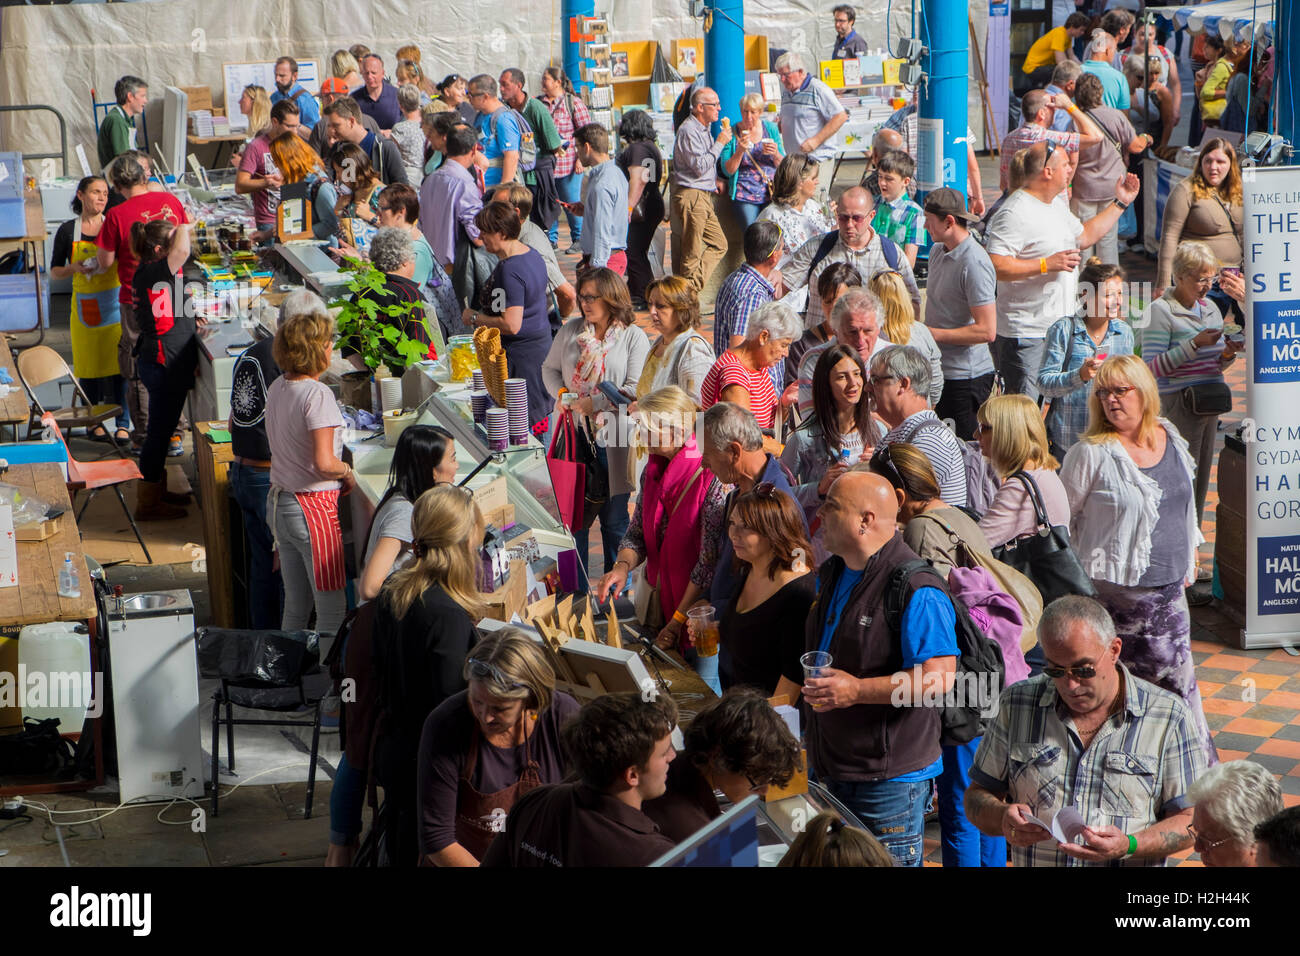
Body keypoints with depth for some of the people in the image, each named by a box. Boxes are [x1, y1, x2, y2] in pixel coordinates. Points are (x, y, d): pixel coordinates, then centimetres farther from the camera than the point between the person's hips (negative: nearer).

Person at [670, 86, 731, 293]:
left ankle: (693, 285, 10)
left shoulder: (704, 129, 16)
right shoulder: (688, 131, -15)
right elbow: (700, 166, -20)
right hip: (691, 196, -10)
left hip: (704, 196, 10)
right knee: (692, 252, -5)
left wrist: (714, 180, 15)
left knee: (719, 244, 8)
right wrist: (720, 143, -14)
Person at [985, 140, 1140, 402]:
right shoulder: (1015, 213, -18)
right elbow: (994, 266, -26)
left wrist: (1120, 203, 30)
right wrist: (1046, 264, -25)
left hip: (1061, 330, 10)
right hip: (1027, 335, -10)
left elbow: (1083, 236, 31)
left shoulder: (1056, 206, 15)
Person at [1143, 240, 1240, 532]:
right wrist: (1195, 344, -20)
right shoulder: (1161, 311, -9)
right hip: (1179, 406, -7)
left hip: (1210, 403, 7)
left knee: (1202, 479, 10)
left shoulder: (1211, 309, 13)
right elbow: (1152, 366, -16)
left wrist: (1228, 354, -2)